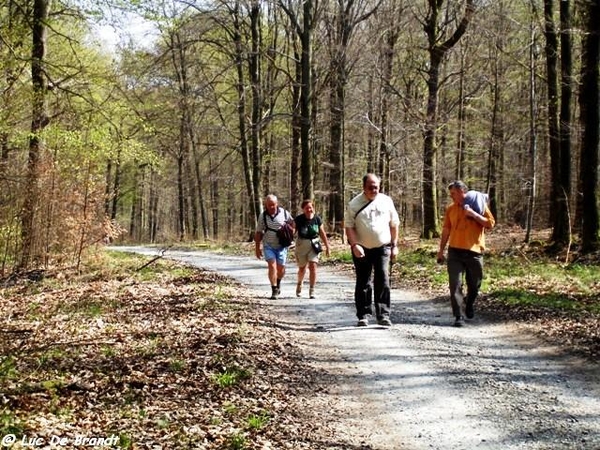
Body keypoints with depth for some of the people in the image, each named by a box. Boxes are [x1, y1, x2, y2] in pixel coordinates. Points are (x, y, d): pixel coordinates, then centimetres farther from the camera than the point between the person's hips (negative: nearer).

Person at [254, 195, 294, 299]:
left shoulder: (284, 213, -3)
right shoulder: (262, 216, -1)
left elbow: (293, 224, 11)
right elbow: (258, 233, 6)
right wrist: (257, 248, 5)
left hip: (281, 246, 0)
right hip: (268, 246, 0)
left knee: (281, 268, 4)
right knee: (272, 266, -13)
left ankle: (278, 282, 35)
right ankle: (274, 290, -8)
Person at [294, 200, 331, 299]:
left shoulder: (317, 219, -4)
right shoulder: (298, 219, -9)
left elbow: (322, 233, 5)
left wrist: (327, 246, 8)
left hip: (314, 245, 0)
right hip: (301, 245, 0)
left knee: (313, 266, -13)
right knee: (302, 268, 12)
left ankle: (312, 290, -4)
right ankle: (299, 284, 43)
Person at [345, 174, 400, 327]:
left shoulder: (386, 201, 4)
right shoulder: (354, 204, -3)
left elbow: (394, 225, 11)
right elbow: (349, 227, -4)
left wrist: (394, 245, 7)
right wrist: (354, 245, -17)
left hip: (382, 247, 1)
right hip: (362, 249, -1)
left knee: (383, 280, -8)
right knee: (363, 282, 6)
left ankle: (383, 315, -5)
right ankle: (363, 315, 15)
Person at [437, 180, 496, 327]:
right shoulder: (450, 209, 9)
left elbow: (490, 224, -6)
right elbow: (446, 231, 14)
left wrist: (473, 214, -17)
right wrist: (441, 250, 12)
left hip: (474, 252, -1)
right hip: (455, 252, 1)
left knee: (474, 284, 12)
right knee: (455, 285, -8)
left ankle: (469, 305, 40)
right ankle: (458, 316, -6)